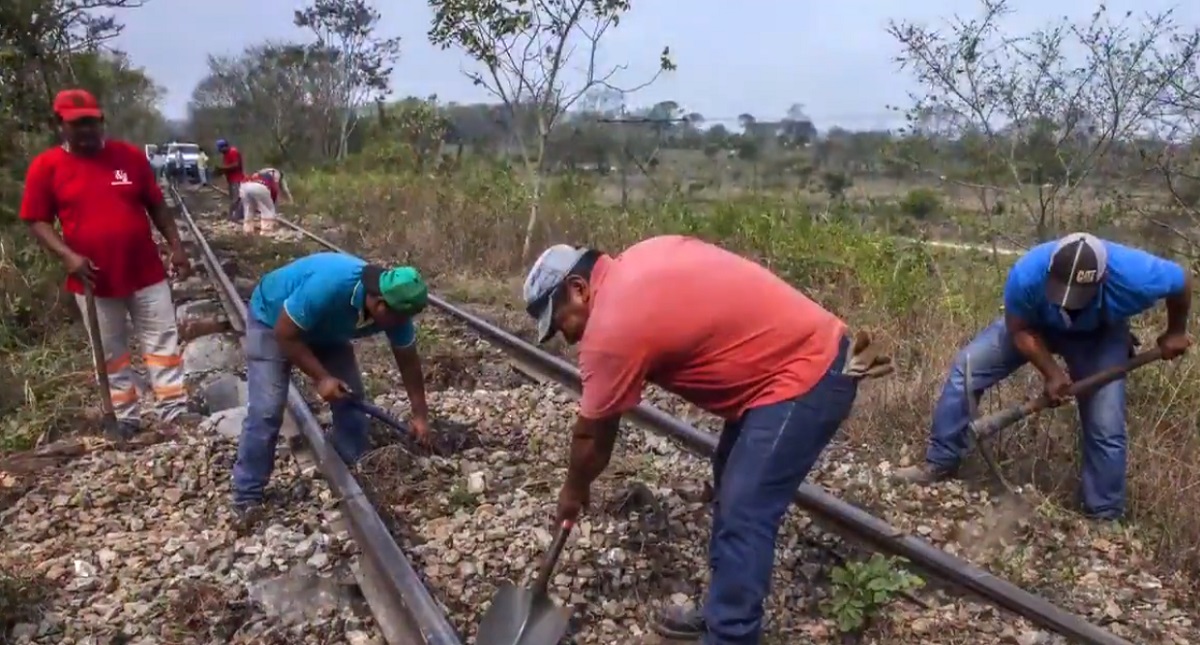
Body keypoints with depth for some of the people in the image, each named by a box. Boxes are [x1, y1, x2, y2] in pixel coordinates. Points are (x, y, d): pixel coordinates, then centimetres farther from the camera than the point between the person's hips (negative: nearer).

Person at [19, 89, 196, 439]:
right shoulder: (46, 166, -4)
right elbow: (37, 221, -2)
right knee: (111, 353, 12)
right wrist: (67, 256, -17)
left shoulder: (130, 155, 0)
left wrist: (176, 247, 0)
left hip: (146, 273, 1)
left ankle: (176, 413, 10)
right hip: (93, 281, -1)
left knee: (163, 342, 4)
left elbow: (156, 206, 7)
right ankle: (126, 419, 23)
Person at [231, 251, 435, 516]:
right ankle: (247, 499, -2)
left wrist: (420, 415, -5)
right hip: (272, 321, -6)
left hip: (325, 329, 6)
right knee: (267, 409, -14)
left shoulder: (393, 306, -23)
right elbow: (285, 334, -30)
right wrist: (321, 378, -29)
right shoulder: (328, 286, -43)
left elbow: (408, 360, -8)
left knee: (351, 397, -1)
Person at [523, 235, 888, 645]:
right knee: (731, 485, 18)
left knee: (743, 519, -9)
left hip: (802, 379, -11)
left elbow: (592, 436, -5)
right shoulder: (636, 262, 8)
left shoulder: (611, 328, -18)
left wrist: (573, 492, 12)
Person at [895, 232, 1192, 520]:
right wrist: (1051, 373, -29)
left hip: (1099, 336, -1)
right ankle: (940, 463, 2)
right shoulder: (1027, 275, -41)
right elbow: (1019, 330, -21)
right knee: (966, 368, -9)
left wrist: (1176, 333, -2)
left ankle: (1104, 516, 12)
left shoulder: (1136, 276, -40)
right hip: (1034, 323, 1)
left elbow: (1183, 281, -15)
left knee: (1105, 429, -7)